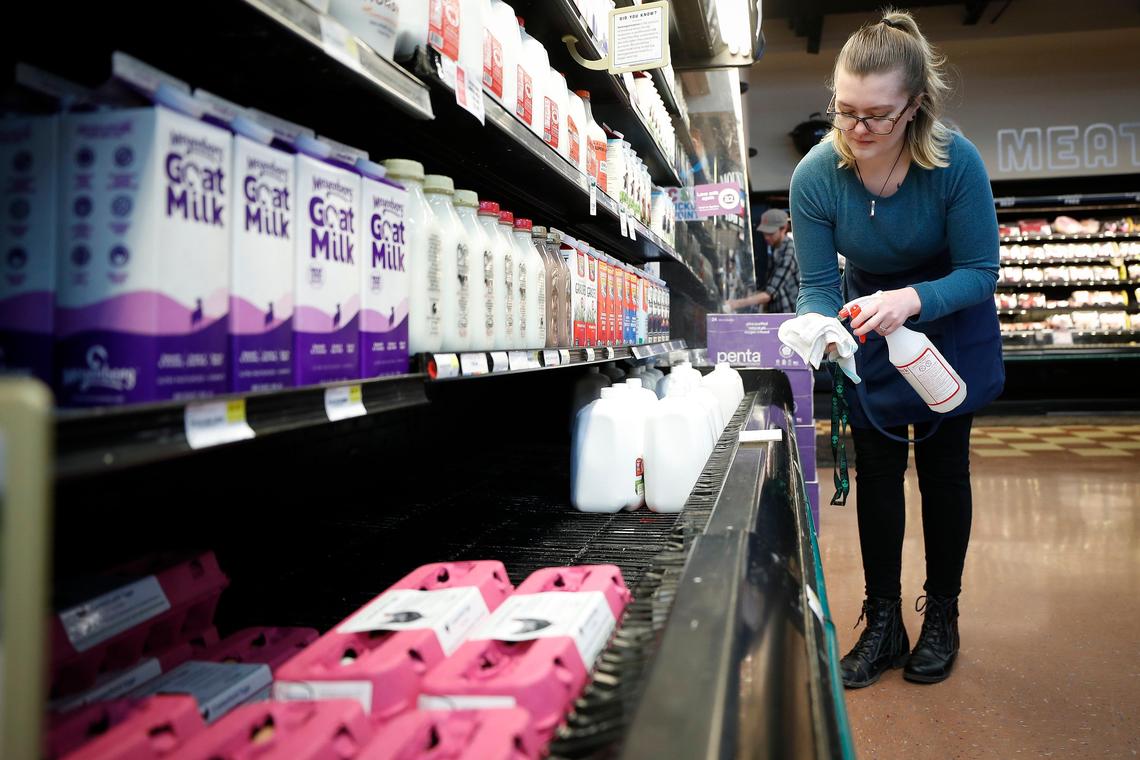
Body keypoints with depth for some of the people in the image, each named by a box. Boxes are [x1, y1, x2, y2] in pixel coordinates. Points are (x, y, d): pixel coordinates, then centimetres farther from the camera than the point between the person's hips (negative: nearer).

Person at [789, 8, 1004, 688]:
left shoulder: (956, 162, -29)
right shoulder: (816, 176, -25)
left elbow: (980, 271, -22)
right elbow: (817, 283, -17)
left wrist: (913, 299, -40)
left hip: (950, 324, -1)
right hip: (869, 330, 2)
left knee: (944, 466, 6)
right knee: (877, 470, 3)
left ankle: (942, 615, 23)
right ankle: (883, 621, 15)